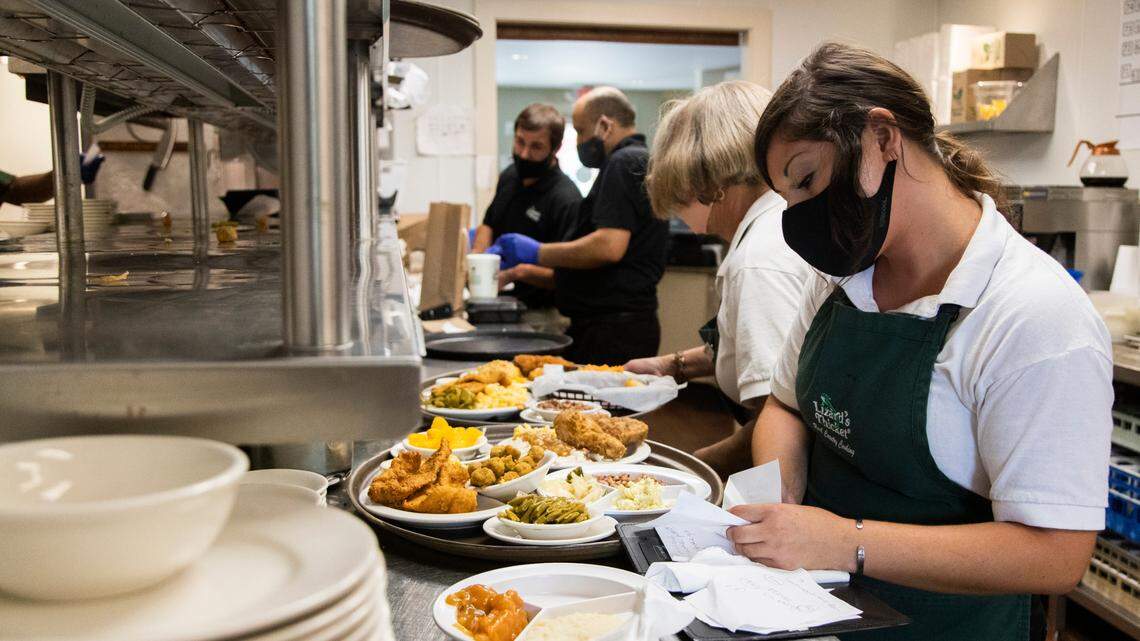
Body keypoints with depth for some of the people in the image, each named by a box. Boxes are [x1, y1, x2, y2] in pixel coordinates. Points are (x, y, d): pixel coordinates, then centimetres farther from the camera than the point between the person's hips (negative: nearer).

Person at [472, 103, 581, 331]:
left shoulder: (566, 199, -16)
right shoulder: (509, 176, 10)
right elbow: (488, 224, 26)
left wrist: (517, 272, -27)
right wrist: (476, 256, 7)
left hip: (537, 317, -6)